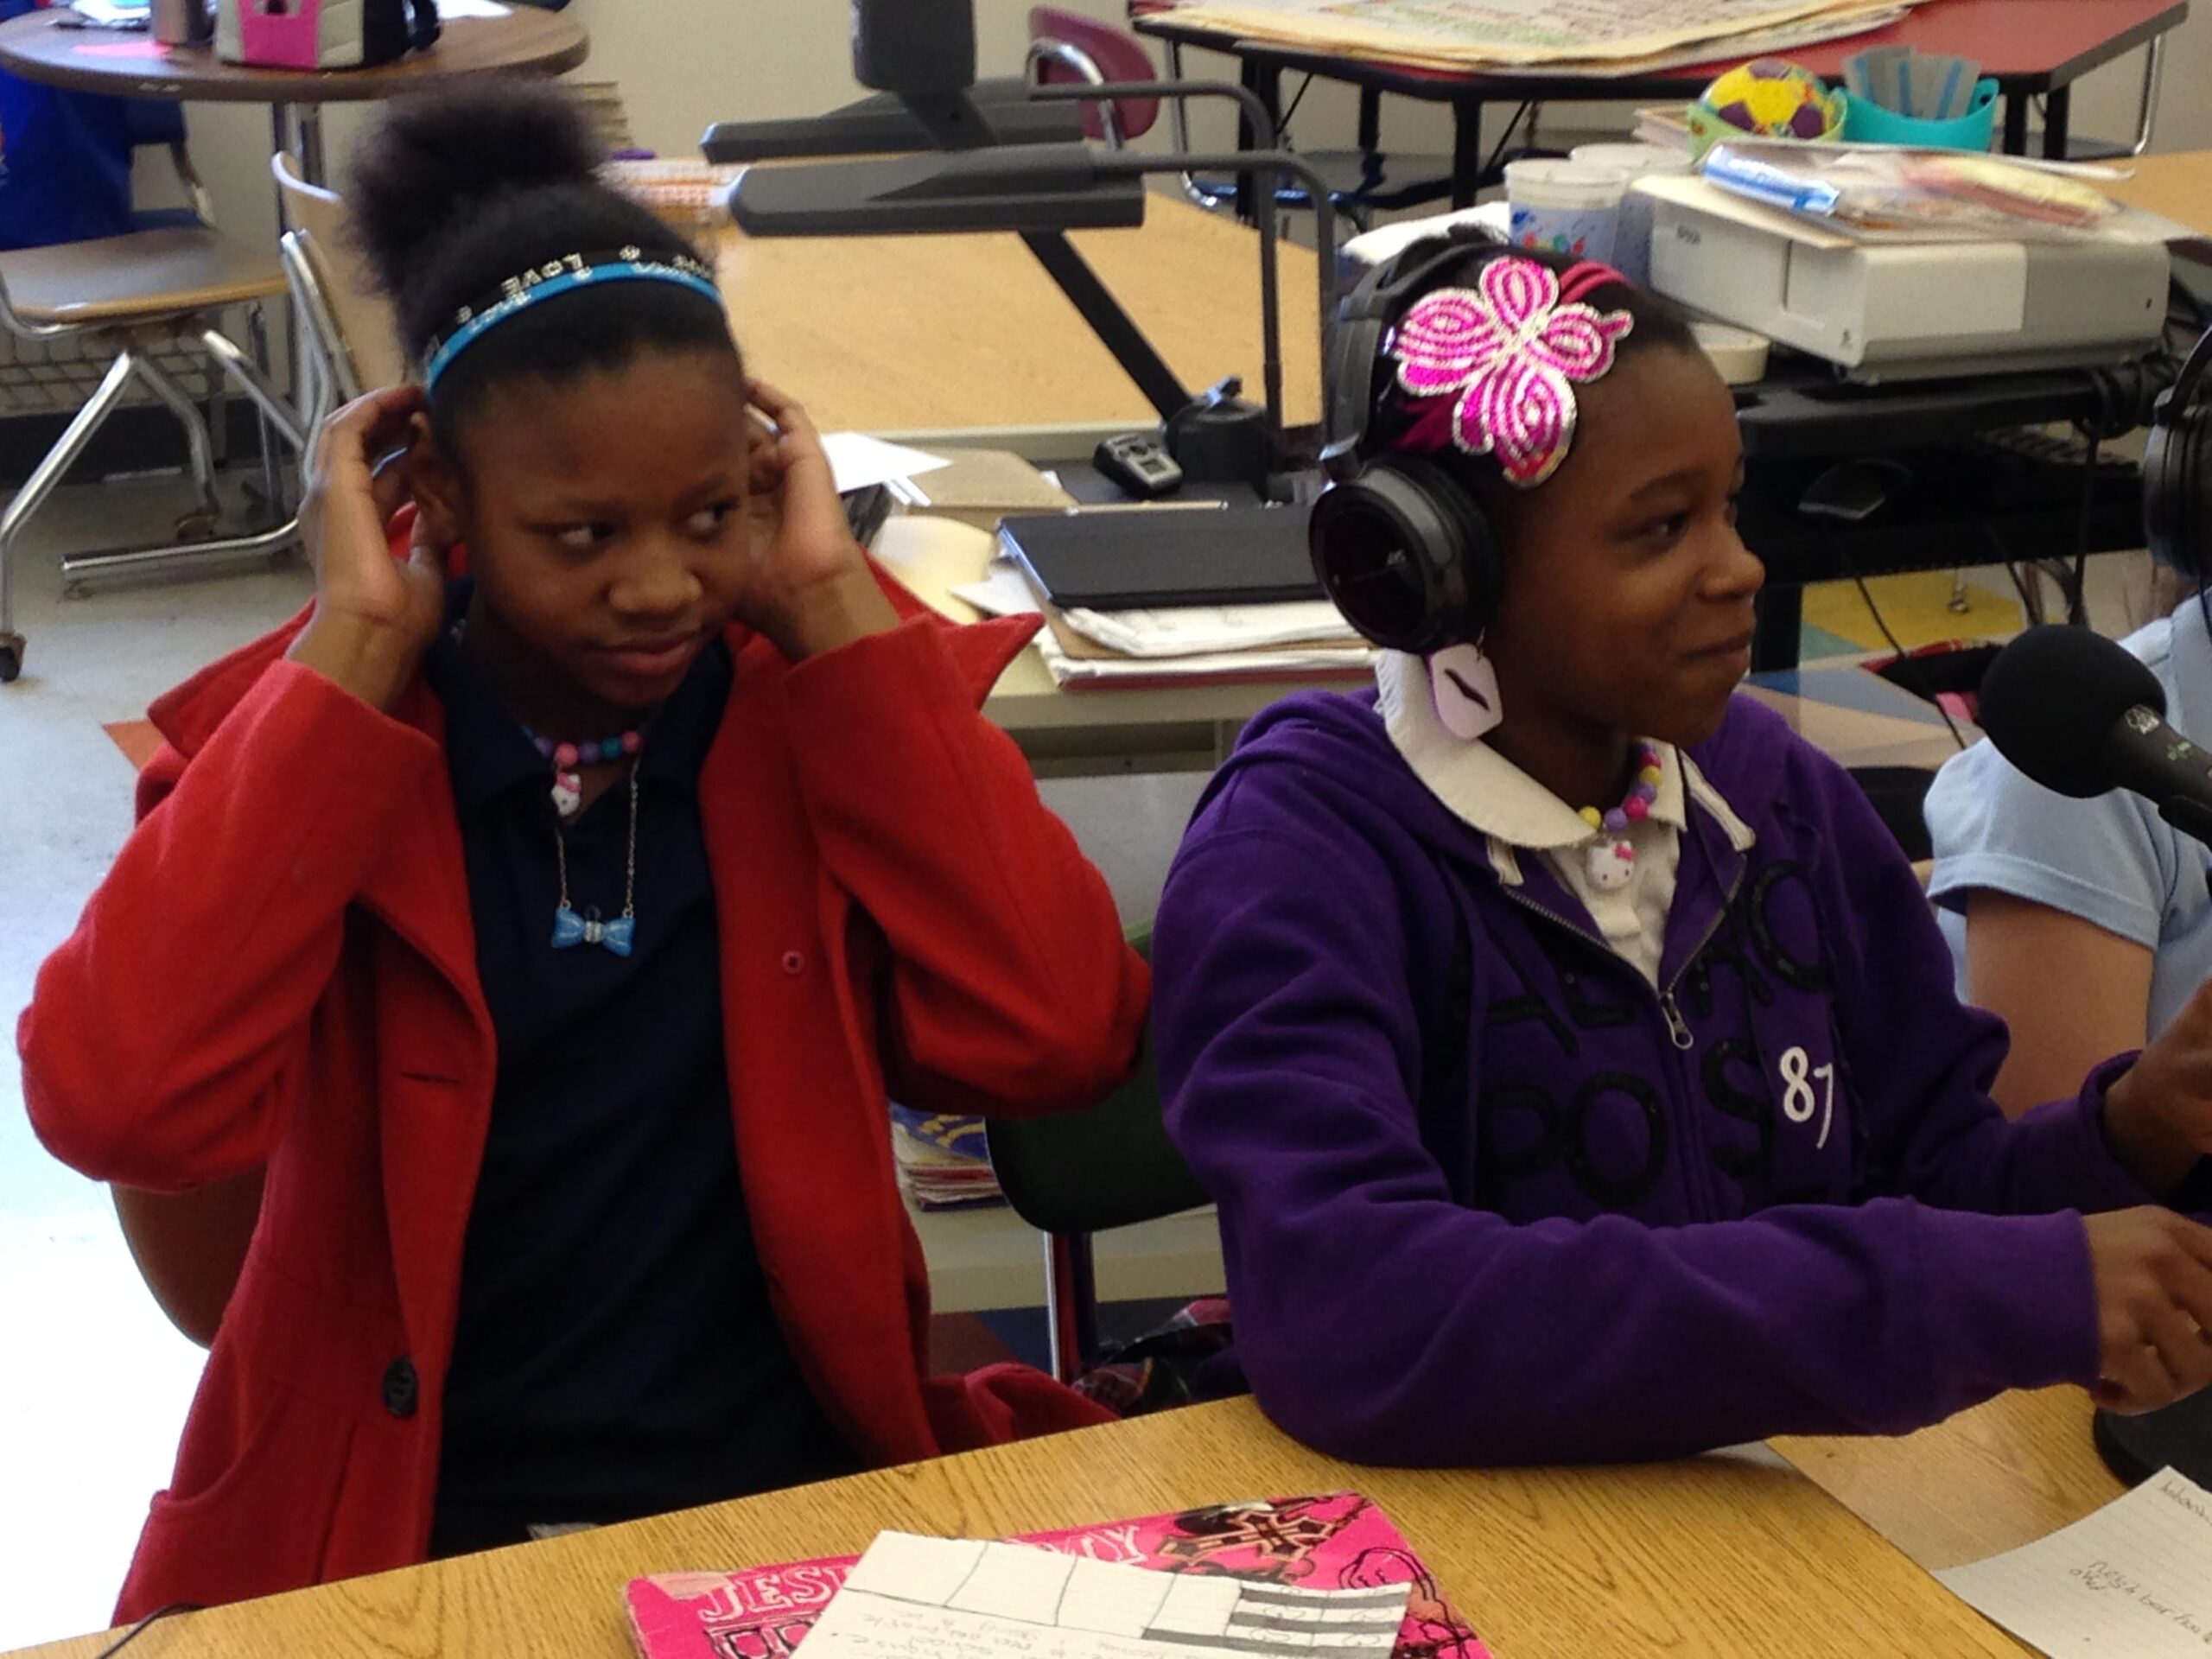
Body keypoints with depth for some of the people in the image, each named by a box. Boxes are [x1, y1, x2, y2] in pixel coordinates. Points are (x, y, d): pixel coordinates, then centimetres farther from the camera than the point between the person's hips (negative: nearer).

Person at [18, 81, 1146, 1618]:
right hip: (408, 1540, 1)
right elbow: (122, 1108, -20)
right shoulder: (301, 728, -3)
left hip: (797, 1496, 0)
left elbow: (1054, 1038, -14)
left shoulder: (821, 700, 0)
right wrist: (354, 643, -15)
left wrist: (831, 605, -11)